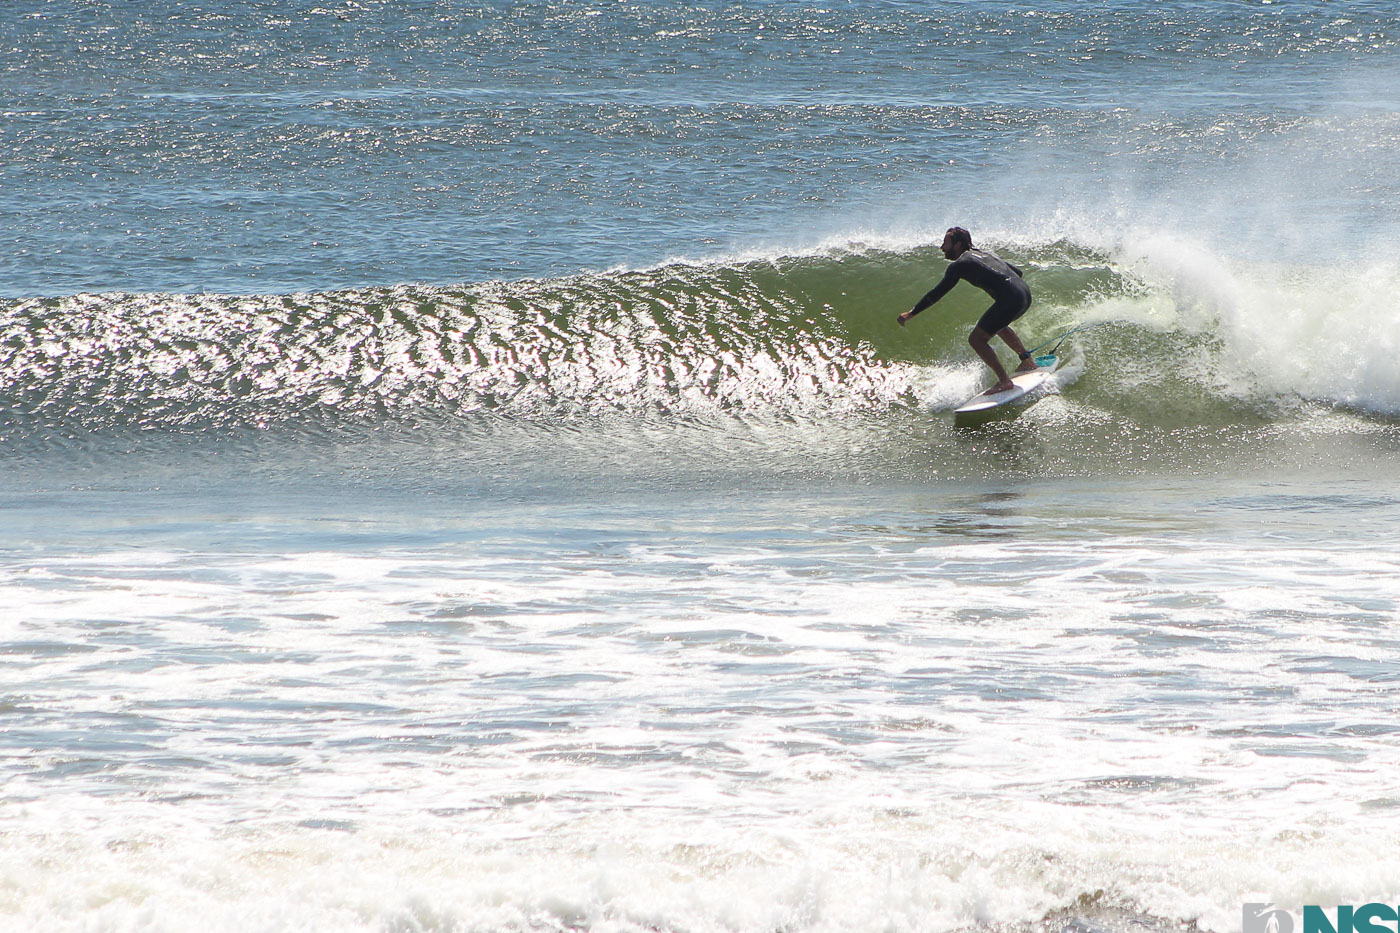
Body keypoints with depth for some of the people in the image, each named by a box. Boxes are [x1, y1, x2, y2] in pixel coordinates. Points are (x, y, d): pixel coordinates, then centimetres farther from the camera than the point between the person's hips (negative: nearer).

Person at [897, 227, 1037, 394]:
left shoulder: (961, 264, 0)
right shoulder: (985, 253, 24)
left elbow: (938, 293, -4)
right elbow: (1018, 272, 28)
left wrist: (911, 313, -3)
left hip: (1010, 299, -9)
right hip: (1025, 293, 9)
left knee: (977, 339, -5)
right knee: (998, 324, 36)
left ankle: (1004, 381, -12)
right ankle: (1027, 361, 43)